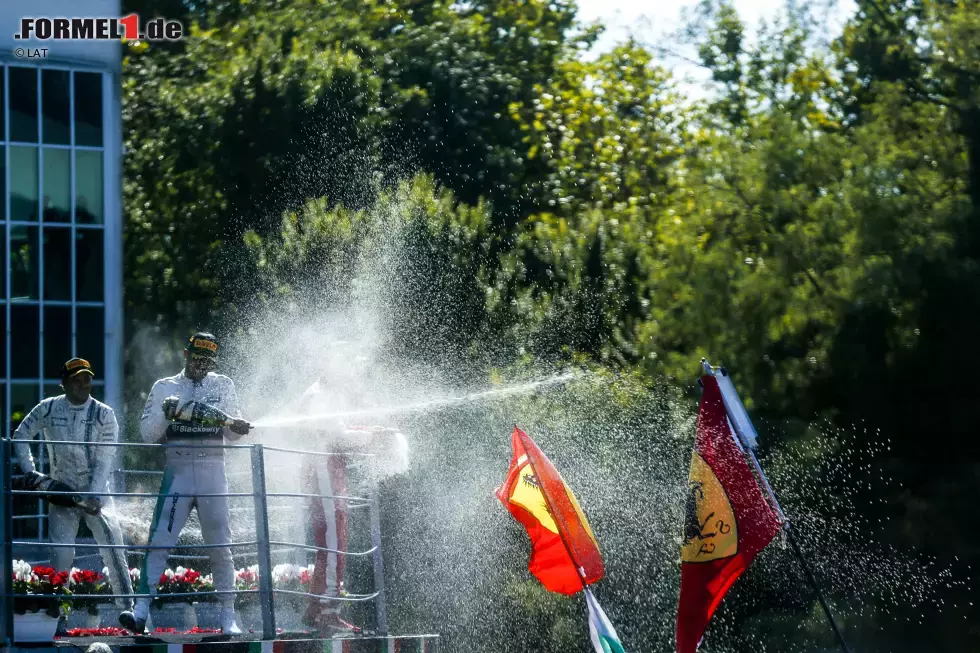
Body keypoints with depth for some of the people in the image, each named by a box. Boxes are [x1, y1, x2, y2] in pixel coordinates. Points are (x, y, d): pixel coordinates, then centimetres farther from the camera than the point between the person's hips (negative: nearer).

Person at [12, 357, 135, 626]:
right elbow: (21, 436, 11)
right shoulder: (48, 409, -2)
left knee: (113, 546, -13)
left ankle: (128, 607, -8)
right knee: (61, 553, -8)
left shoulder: (103, 414, -6)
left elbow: (104, 461, -12)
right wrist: (29, 471, 0)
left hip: (96, 492, -1)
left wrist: (93, 497, -21)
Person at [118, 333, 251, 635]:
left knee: (220, 546, 1)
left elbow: (232, 433, 5)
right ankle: (141, 611, -14)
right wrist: (166, 412, -15)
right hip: (177, 472, -1)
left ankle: (228, 617, 8)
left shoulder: (223, 385, 10)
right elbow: (147, 433, 2)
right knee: (159, 541, -11)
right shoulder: (164, 388, 9)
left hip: (212, 473, 1)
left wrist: (236, 425, -18)